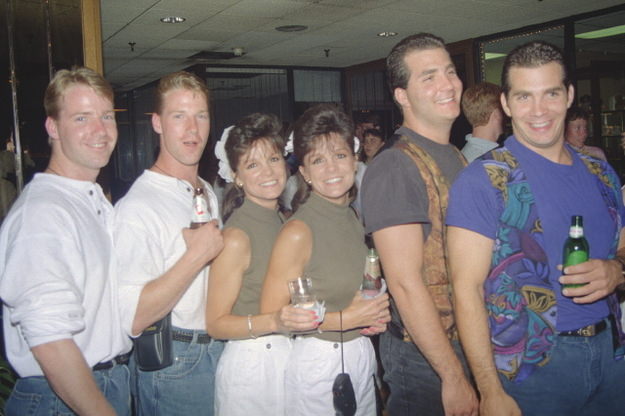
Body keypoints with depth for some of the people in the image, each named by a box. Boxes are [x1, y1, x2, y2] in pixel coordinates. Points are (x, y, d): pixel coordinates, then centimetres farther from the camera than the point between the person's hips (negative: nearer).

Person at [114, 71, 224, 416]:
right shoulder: (138, 206, -19)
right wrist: (197, 256, -25)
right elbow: (132, 319, -26)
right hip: (174, 365, -8)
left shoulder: (209, 194, 10)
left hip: (222, 350, 8)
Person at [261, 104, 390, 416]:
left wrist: (376, 314, 0)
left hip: (363, 356, 6)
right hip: (318, 363, -6)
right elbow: (272, 314, -16)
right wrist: (345, 319, -17)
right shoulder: (298, 232, -18)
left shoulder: (360, 220, 3)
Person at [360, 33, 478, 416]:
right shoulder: (393, 168, -19)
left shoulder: (458, 159, 8)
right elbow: (405, 283, -23)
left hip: (473, 346, 8)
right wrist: (454, 377, -21)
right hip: (425, 357, -8)